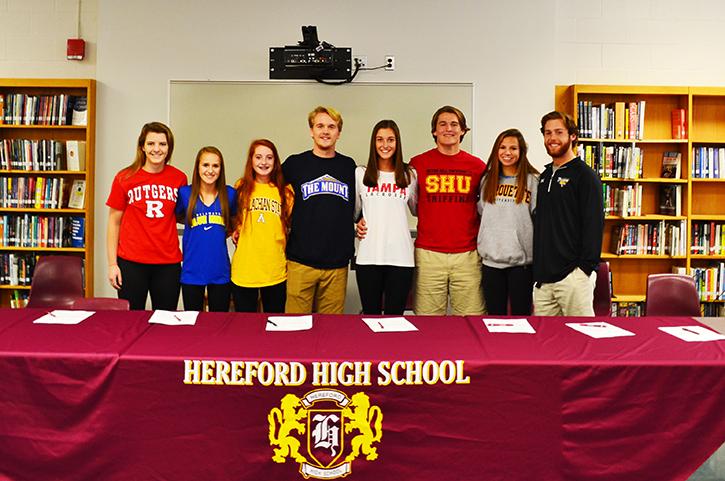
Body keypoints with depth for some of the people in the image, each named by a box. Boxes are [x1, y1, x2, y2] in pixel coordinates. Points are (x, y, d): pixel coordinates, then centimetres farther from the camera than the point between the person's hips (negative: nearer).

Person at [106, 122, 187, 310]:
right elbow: (114, 222, 3)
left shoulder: (179, 178, 2)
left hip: (169, 264, 1)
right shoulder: (124, 178, -2)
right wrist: (112, 264, -1)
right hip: (131, 263, -1)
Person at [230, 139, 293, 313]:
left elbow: (292, 225, 13)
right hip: (243, 271, 0)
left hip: (276, 272, 1)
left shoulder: (285, 191, 3)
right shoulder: (241, 188, 2)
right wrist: (235, 233, 2)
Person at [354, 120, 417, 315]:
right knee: (370, 315, 6)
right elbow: (353, 211, 18)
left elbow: (417, 210, 20)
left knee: (395, 316, 4)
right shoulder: (360, 174, 8)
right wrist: (357, 224, 3)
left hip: (400, 257, 0)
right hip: (368, 256, 0)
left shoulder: (410, 175, 9)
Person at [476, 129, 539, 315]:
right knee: (495, 316, 11)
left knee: (521, 314, 4)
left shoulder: (533, 180, -1)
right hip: (491, 259, 3)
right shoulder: (487, 180, 11)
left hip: (522, 260, -3)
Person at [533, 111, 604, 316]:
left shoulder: (585, 175, -5)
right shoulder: (545, 176, 17)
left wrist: (586, 267, -17)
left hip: (573, 275, -7)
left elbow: (594, 224, -11)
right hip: (543, 276, 7)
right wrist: (537, 269, 15)